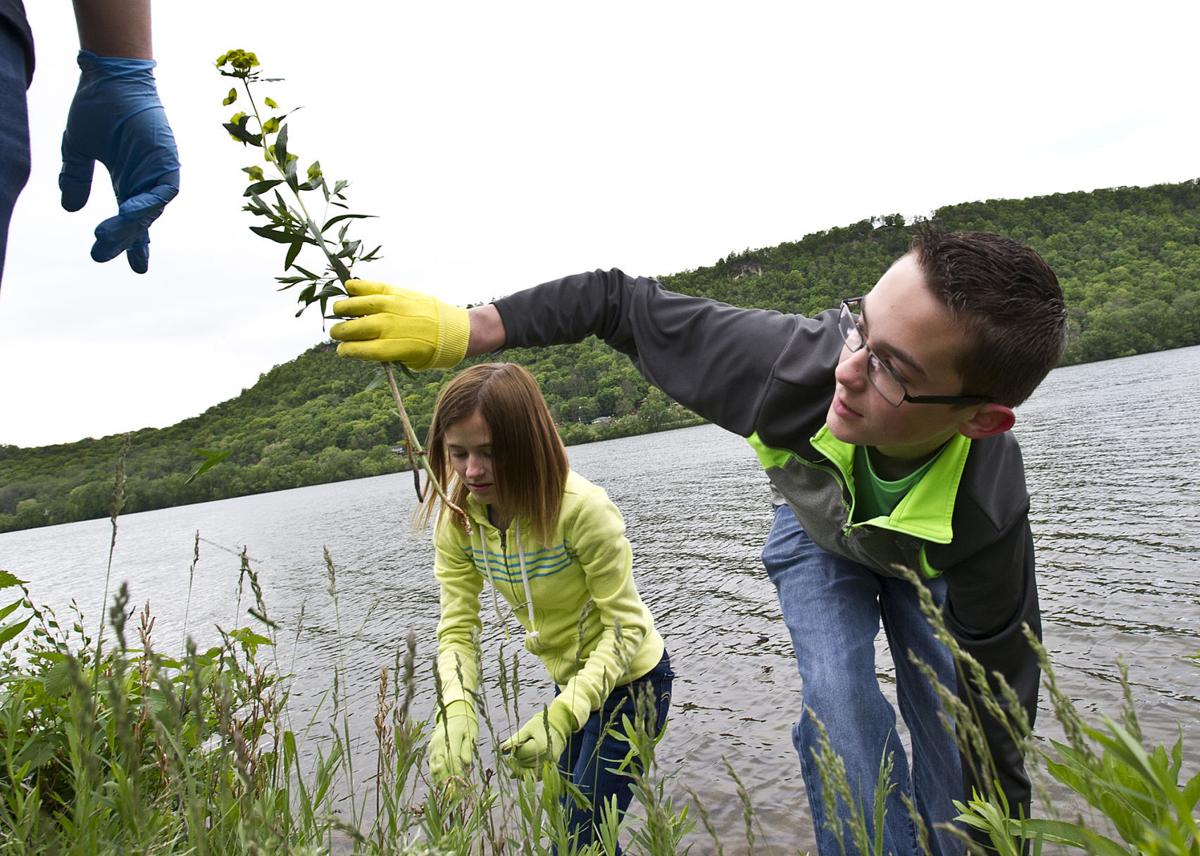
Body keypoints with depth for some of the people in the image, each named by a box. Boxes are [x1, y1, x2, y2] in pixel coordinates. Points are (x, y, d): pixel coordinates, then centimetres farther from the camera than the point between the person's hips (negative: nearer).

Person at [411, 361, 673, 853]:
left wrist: (561, 715, -36)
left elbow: (626, 626, -26)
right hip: (572, 682, 6)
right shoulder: (457, 518, -15)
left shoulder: (581, 509, -33)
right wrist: (456, 711, -31)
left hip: (629, 681, -6)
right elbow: (458, 626, -14)